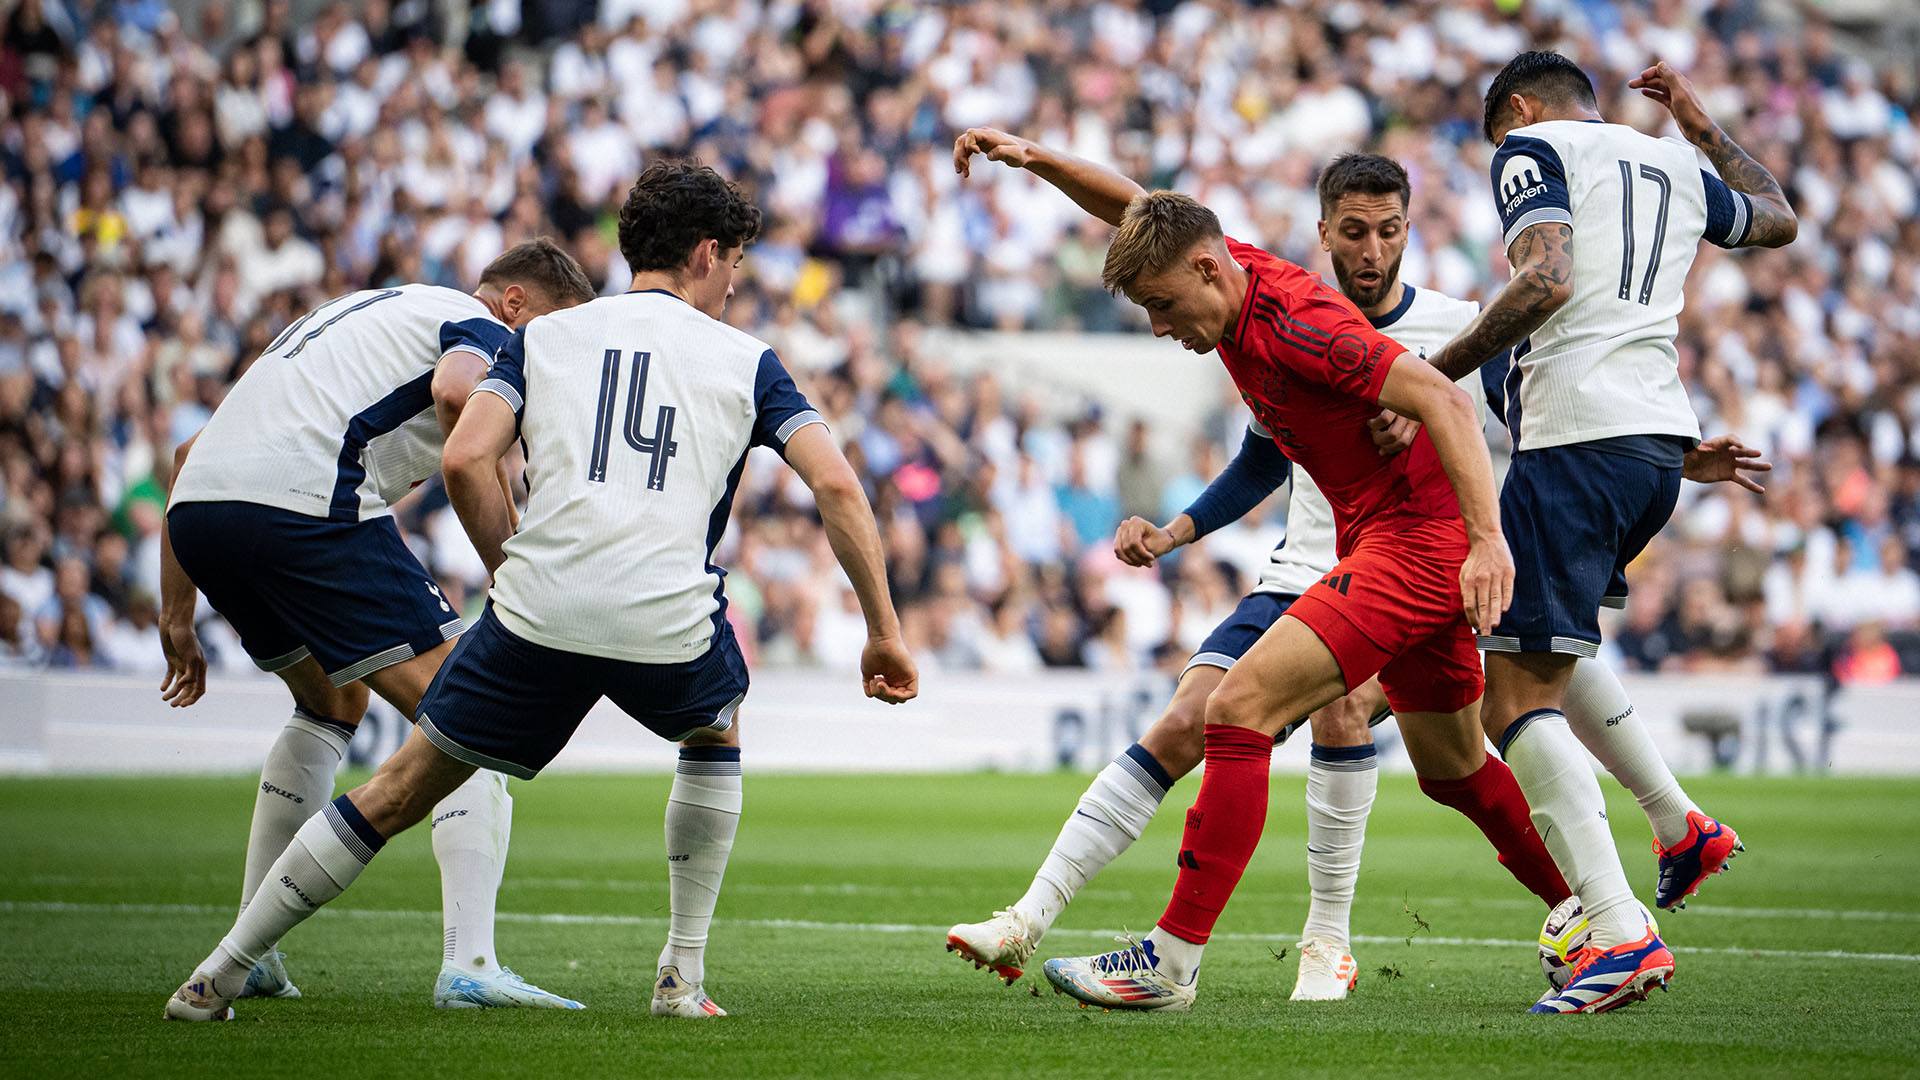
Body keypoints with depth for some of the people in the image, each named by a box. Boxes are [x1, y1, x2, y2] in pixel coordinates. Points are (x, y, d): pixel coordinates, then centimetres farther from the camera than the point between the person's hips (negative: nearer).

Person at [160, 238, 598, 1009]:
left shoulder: (361, 314, 36)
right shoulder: (480, 326, 12)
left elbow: (188, 454, 33)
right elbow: (458, 392, -18)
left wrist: (177, 618, 30)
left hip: (196, 511, 8)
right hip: (304, 504, -8)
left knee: (332, 701, 31)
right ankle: (469, 965, -14)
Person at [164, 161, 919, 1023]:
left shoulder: (543, 337, 16)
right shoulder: (745, 360, 14)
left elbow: (465, 459, 2)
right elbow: (836, 485, 4)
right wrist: (883, 633, 8)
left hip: (538, 610, 0)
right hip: (668, 623, 0)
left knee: (399, 793, 11)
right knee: (714, 736, 34)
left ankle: (216, 978, 13)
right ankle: (683, 976, 27)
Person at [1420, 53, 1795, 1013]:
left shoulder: (1533, 148, 2)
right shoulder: (1676, 168, 22)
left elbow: (1546, 281, -16)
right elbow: (1778, 218, 42)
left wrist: (1436, 372, -10)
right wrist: (1705, 133, 51)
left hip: (1577, 436, -8)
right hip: (1663, 438, 8)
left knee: (1516, 696, -9)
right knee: (1548, 648, 31)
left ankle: (1622, 934, -22)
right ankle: (1680, 825, 23)